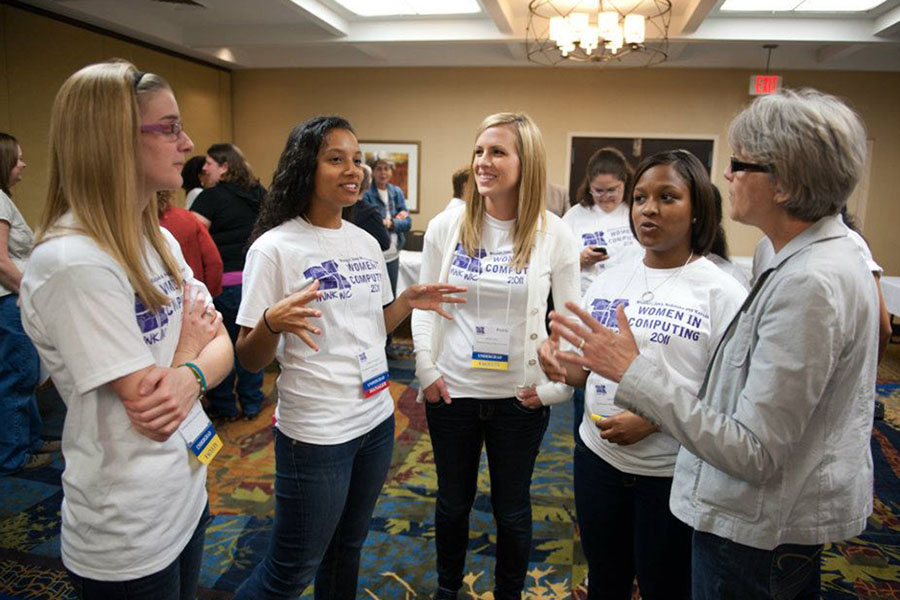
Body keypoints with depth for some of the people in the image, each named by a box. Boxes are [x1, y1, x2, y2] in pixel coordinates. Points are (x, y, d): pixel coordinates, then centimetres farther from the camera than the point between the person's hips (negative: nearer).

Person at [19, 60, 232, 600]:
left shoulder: (159, 240, 2)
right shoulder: (73, 263, -25)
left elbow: (220, 344, 0)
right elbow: (149, 409, -24)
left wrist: (190, 375, -22)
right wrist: (190, 342, -6)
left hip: (188, 492, 8)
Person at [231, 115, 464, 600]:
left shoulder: (366, 243, 5)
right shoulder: (274, 247, -14)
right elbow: (249, 359, -13)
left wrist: (408, 302, 0)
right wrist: (274, 322, -33)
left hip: (377, 420, 6)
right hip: (315, 433, -6)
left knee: (347, 549, 23)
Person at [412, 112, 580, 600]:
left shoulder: (554, 235, -9)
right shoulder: (446, 225, -5)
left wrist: (554, 385, -7)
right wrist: (426, 369, -3)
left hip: (521, 397, -1)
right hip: (451, 391, 2)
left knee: (512, 508, 15)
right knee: (452, 500, 19)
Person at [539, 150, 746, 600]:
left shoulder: (721, 292, -11)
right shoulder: (610, 279, 4)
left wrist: (653, 419, -25)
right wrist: (558, 364, -13)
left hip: (674, 472, -4)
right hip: (597, 456, 4)